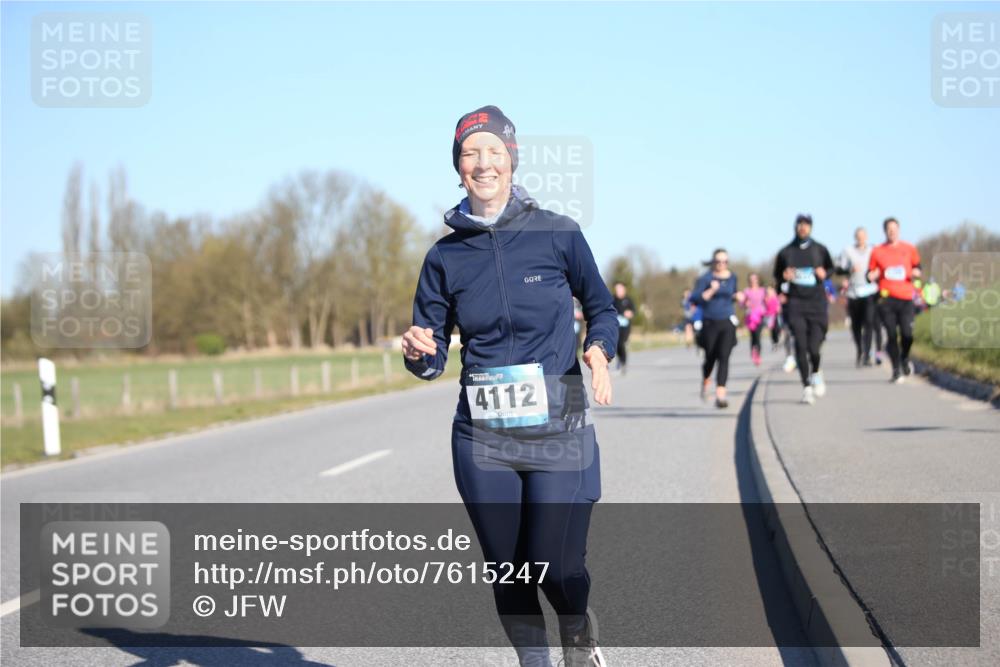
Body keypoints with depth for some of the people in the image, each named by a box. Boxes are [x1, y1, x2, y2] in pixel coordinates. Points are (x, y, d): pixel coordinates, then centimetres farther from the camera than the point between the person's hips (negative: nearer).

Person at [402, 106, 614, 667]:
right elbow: (433, 359, 7)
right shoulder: (445, 256, 3)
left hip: (559, 435, -2)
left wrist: (600, 349, -11)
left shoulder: (558, 235, -2)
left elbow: (602, 308, 10)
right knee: (509, 574, 7)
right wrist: (417, 351, -17)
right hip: (483, 440, 2)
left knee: (557, 569, -6)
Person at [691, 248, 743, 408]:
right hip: (710, 323, -2)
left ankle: (720, 395, -20)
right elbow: (695, 298, -15)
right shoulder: (705, 278, -6)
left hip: (727, 323, 2)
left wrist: (737, 296, 5)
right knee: (710, 358, 11)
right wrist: (711, 291, -26)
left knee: (724, 357, -13)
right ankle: (705, 382, 45)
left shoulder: (732, 277, 6)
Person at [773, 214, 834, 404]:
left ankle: (815, 373, 24)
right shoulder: (785, 252, 7)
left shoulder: (820, 249, 7)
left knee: (814, 347, -8)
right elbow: (777, 275, 16)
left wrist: (824, 273, -3)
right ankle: (806, 387, 0)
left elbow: (831, 267, 20)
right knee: (800, 346, -8)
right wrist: (784, 277, -7)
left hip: (816, 302, 0)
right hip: (795, 303, 0)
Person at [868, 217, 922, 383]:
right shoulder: (877, 252, 7)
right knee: (891, 335, -4)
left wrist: (916, 272, -2)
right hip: (886, 298, 0)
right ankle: (896, 371, 7)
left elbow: (917, 266, 20)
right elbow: (870, 275, 13)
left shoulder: (908, 249, 10)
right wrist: (873, 275, -10)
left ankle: (904, 359, 21)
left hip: (906, 298, 0)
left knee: (907, 334, -10)